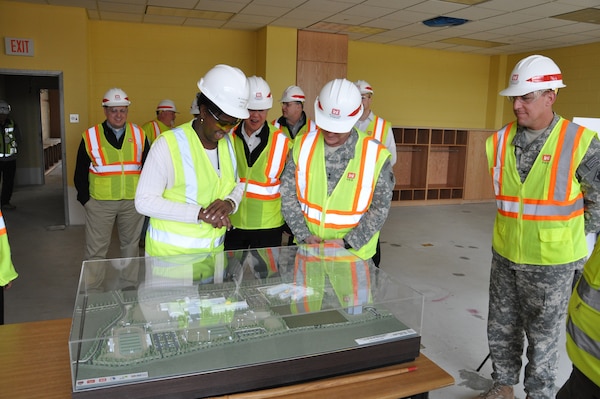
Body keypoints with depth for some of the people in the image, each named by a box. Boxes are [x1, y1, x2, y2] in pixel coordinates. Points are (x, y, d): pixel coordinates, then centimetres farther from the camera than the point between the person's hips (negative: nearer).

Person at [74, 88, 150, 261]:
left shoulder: (139, 134, 4)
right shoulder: (90, 136, 0)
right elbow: (80, 173, 5)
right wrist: (85, 199, -1)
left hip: (132, 201, 2)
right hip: (100, 203, -2)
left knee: (131, 245, 15)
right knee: (95, 250, 3)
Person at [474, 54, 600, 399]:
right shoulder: (500, 142, -4)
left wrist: (570, 239, 3)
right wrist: (522, 232, 10)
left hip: (551, 262, -4)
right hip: (505, 256, 4)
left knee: (543, 337, 12)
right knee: (501, 329, 18)